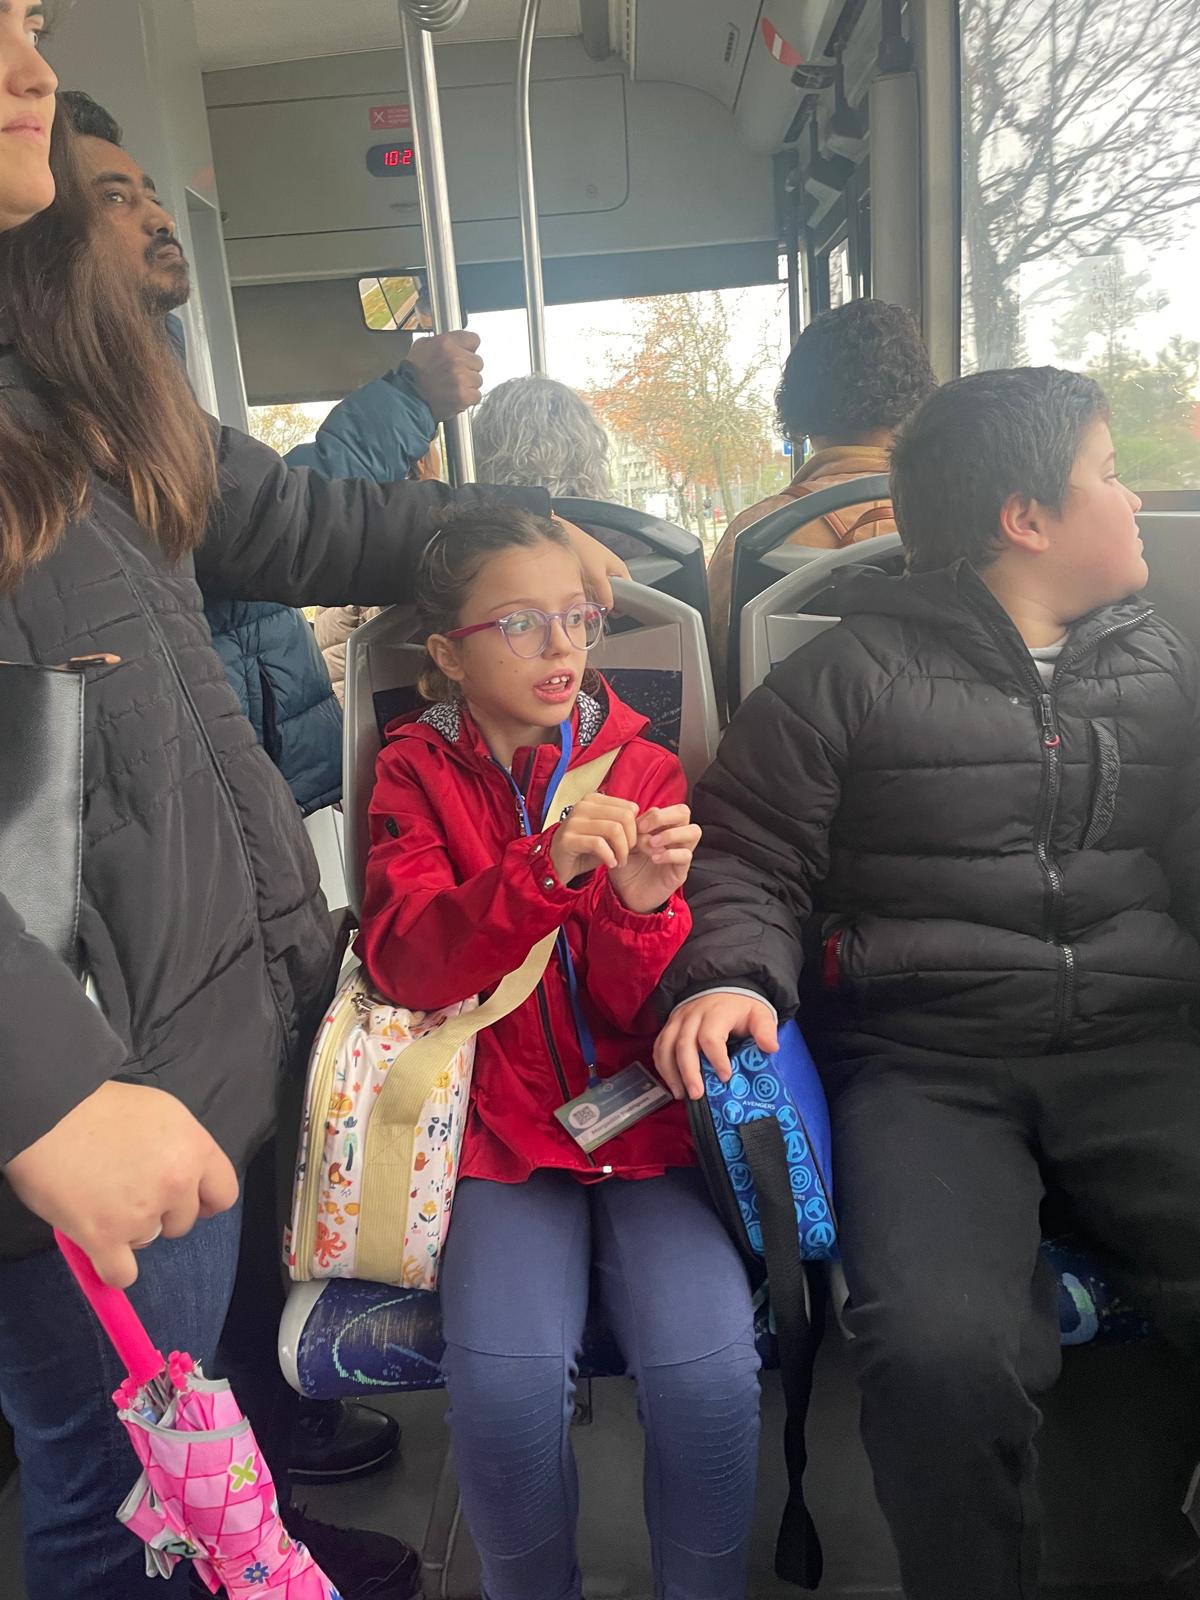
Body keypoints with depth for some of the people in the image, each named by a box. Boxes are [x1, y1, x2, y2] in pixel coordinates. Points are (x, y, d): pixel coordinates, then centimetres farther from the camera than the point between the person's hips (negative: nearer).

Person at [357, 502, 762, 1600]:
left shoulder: (641, 768, 5)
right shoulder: (417, 772, 4)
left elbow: (643, 1004, 0)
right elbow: (403, 963, -11)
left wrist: (646, 907, -23)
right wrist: (545, 870, -26)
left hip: (641, 1107, 1)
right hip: (503, 1121, 0)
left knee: (708, 1368, -20)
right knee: (506, 1379, -22)